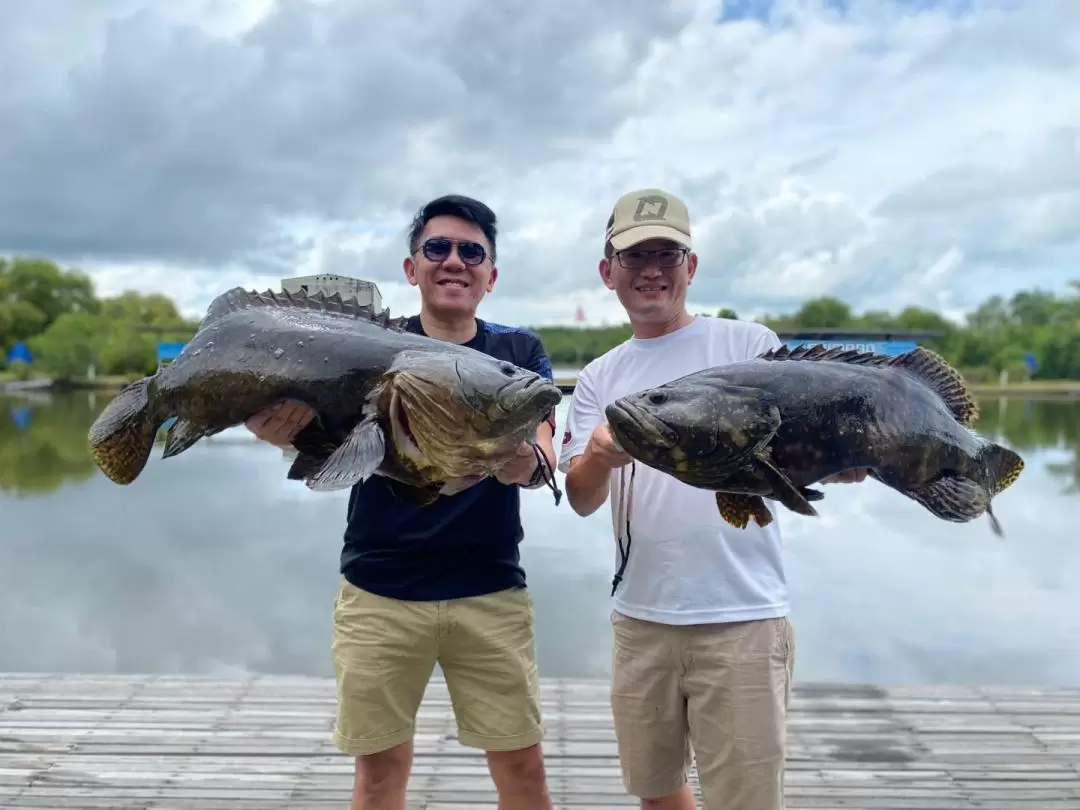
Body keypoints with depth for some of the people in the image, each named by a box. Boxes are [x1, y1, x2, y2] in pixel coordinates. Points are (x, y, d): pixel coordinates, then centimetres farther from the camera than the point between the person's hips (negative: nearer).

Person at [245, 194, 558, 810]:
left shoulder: (520, 353, 2)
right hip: (379, 589, 0)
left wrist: (517, 458, -35)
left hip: (491, 590, 0)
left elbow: (542, 465, -11)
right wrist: (286, 431, -35)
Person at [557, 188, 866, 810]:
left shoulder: (748, 345, -2)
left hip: (741, 617, -4)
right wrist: (599, 456, -25)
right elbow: (581, 500, -3)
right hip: (640, 618, 4)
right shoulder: (599, 379, 8)